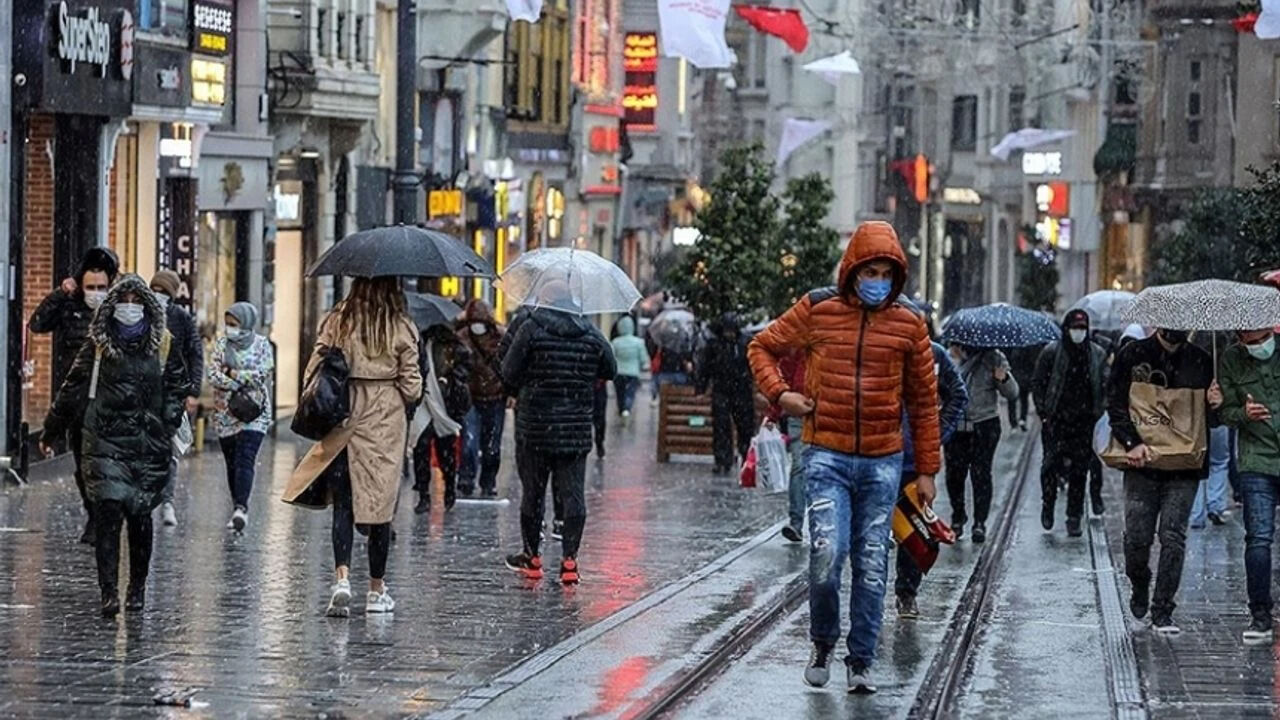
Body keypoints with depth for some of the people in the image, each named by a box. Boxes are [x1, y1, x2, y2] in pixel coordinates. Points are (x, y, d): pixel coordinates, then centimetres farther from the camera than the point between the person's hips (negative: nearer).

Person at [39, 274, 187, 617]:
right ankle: (109, 592, -15)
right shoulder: (99, 344, 4)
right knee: (108, 513, -13)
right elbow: (73, 389, 9)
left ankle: (137, 589, 21)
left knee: (140, 515, 6)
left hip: (149, 444, 1)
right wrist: (51, 432, 13)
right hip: (105, 440, -1)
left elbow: (176, 388, 12)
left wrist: (169, 427, 0)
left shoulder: (162, 344, 5)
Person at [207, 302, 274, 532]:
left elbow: (265, 373, -9)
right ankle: (239, 509, 13)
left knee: (245, 461, -16)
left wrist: (234, 374, -8)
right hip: (225, 412, 3)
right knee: (232, 463, 4)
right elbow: (213, 375, -3)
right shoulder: (221, 344, 7)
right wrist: (244, 382, -13)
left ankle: (241, 508, -27)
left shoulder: (261, 345, 3)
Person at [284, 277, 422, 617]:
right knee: (380, 500, 7)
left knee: (343, 502, 4)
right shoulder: (402, 328, -4)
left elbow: (314, 369, -3)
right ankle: (376, 590, 13)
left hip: (343, 420, 1)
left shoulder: (337, 321, -2)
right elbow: (411, 384, -2)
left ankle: (342, 577, -16)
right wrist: (408, 403, 18)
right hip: (387, 423, -1)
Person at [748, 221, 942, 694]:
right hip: (827, 457, -2)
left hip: (882, 461, 2)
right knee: (826, 555, -15)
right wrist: (780, 393, -5)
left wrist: (927, 469, 9)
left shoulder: (908, 326, 4)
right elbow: (763, 347, 13)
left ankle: (861, 662, 16)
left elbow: (923, 402, 10)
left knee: (872, 569, 4)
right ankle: (823, 641, 11)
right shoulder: (817, 311, 0)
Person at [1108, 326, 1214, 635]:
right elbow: (1116, 404, -2)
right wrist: (1132, 442, -16)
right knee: (1137, 537, -3)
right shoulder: (1132, 356, 3)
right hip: (1142, 460, 0)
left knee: (1173, 537, -5)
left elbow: (1212, 418, 12)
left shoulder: (1200, 362, 7)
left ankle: (1162, 610, 3)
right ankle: (1140, 588, 27)